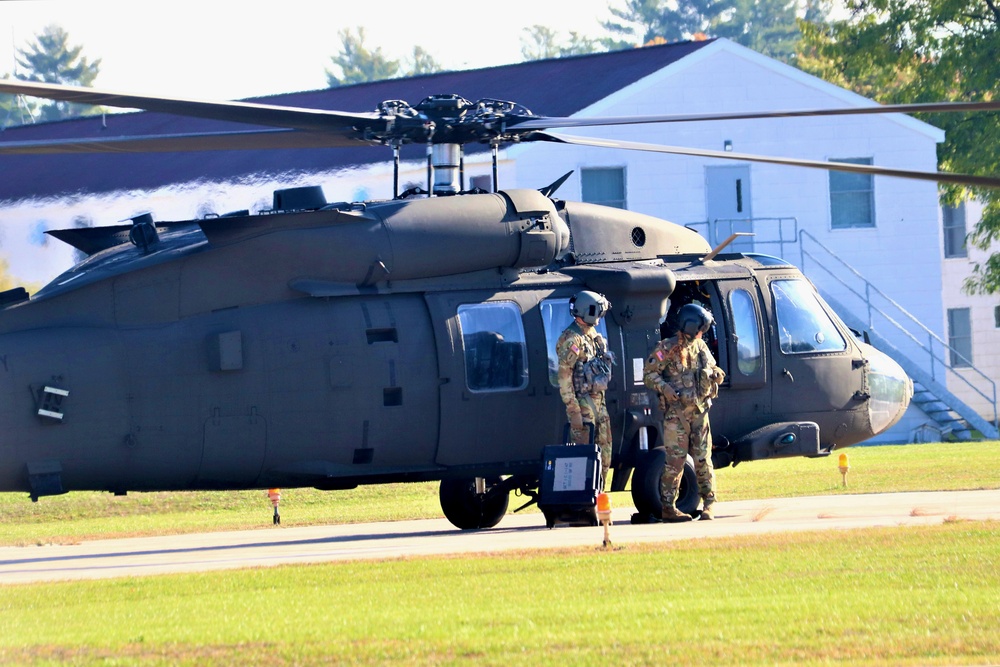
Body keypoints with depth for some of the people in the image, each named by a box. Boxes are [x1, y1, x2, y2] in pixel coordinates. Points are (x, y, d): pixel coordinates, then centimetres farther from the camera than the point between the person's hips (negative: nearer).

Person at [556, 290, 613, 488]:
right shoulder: (571, 339, -14)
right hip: (582, 403, -9)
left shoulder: (593, 335, 14)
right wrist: (573, 410, -22)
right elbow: (564, 377, -18)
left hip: (598, 401, 9)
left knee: (604, 450, 11)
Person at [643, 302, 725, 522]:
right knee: (675, 460, -6)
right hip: (676, 412, -5)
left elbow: (712, 368, 25)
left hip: (699, 411, 5)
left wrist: (716, 374, 1)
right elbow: (649, 374, -6)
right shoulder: (667, 348, -7)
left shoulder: (700, 347, 12)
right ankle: (668, 507, 0)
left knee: (703, 459, 4)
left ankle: (709, 503, 12)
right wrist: (664, 388, -22)